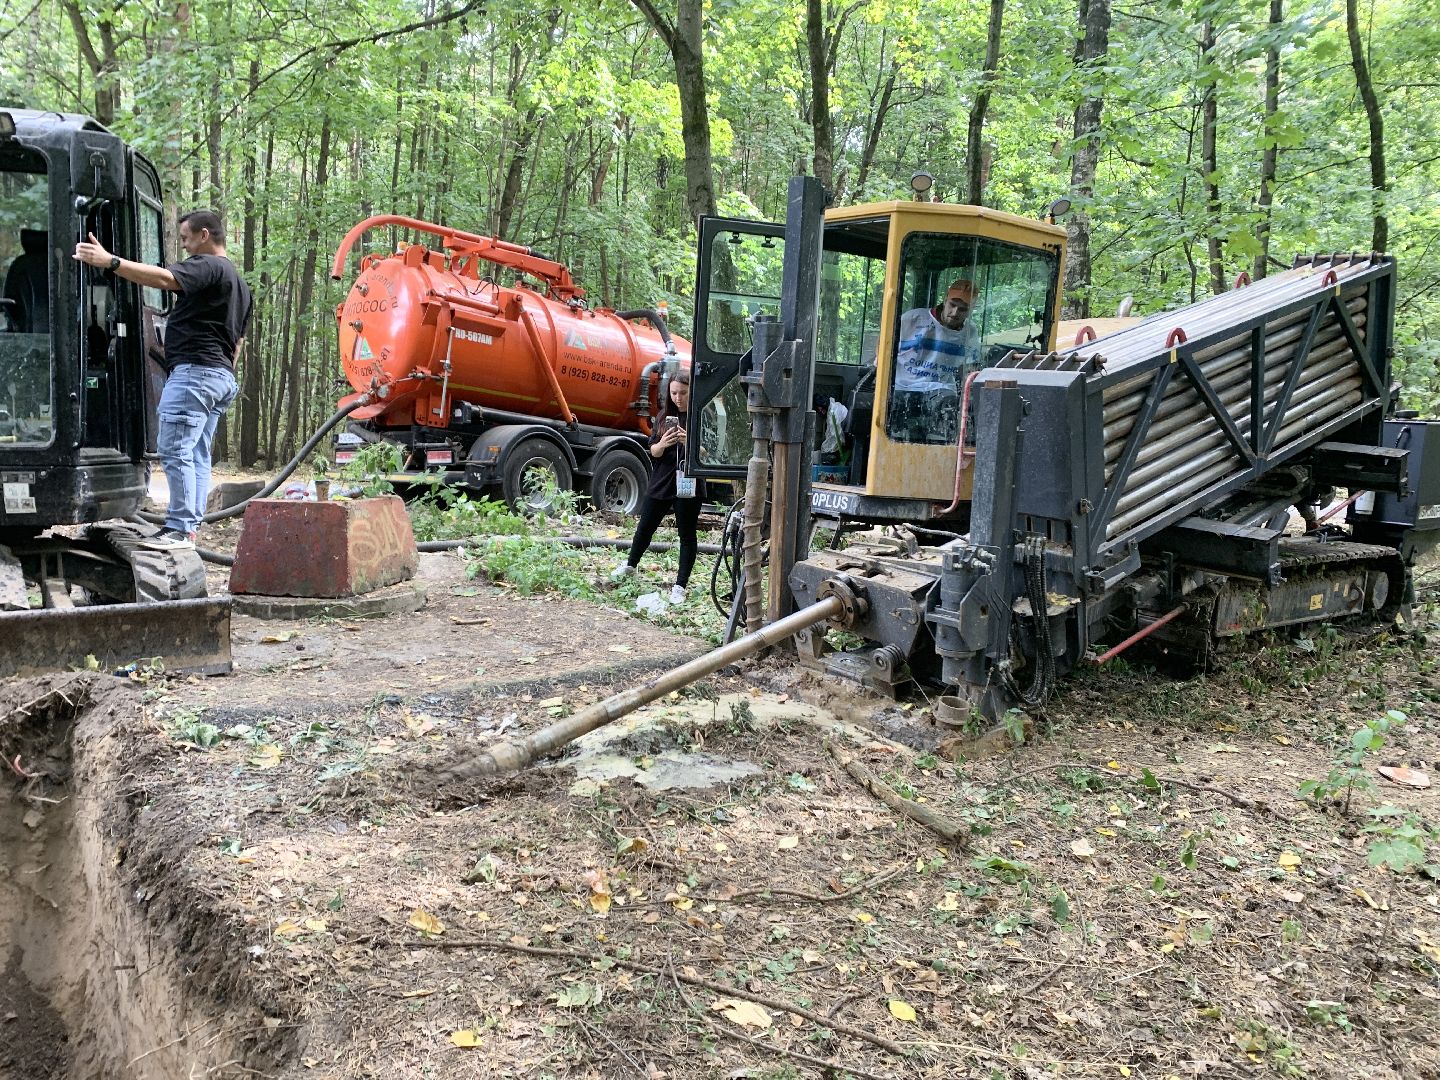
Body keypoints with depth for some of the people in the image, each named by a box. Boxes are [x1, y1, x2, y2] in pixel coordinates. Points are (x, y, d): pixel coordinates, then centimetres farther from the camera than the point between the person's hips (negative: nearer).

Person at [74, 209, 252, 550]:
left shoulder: (205, 265, -6)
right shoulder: (241, 285, 24)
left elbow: (164, 278, -25)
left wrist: (109, 261, -29)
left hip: (194, 370, -10)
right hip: (222, 376, 10)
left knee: (175, 451, -10)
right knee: (198, 455, 9)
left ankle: (180, 529, -11)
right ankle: (191, 528, 9)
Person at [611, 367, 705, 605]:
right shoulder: (664, 416, 6)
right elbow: (653, 451, 4)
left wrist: (688, 442, -28)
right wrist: (662, 444, -19)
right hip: (661, 482, 4)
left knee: (687, 534, 3)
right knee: (645, 527, 16)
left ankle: (680, 586, 10)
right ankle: (630, 565, 39)